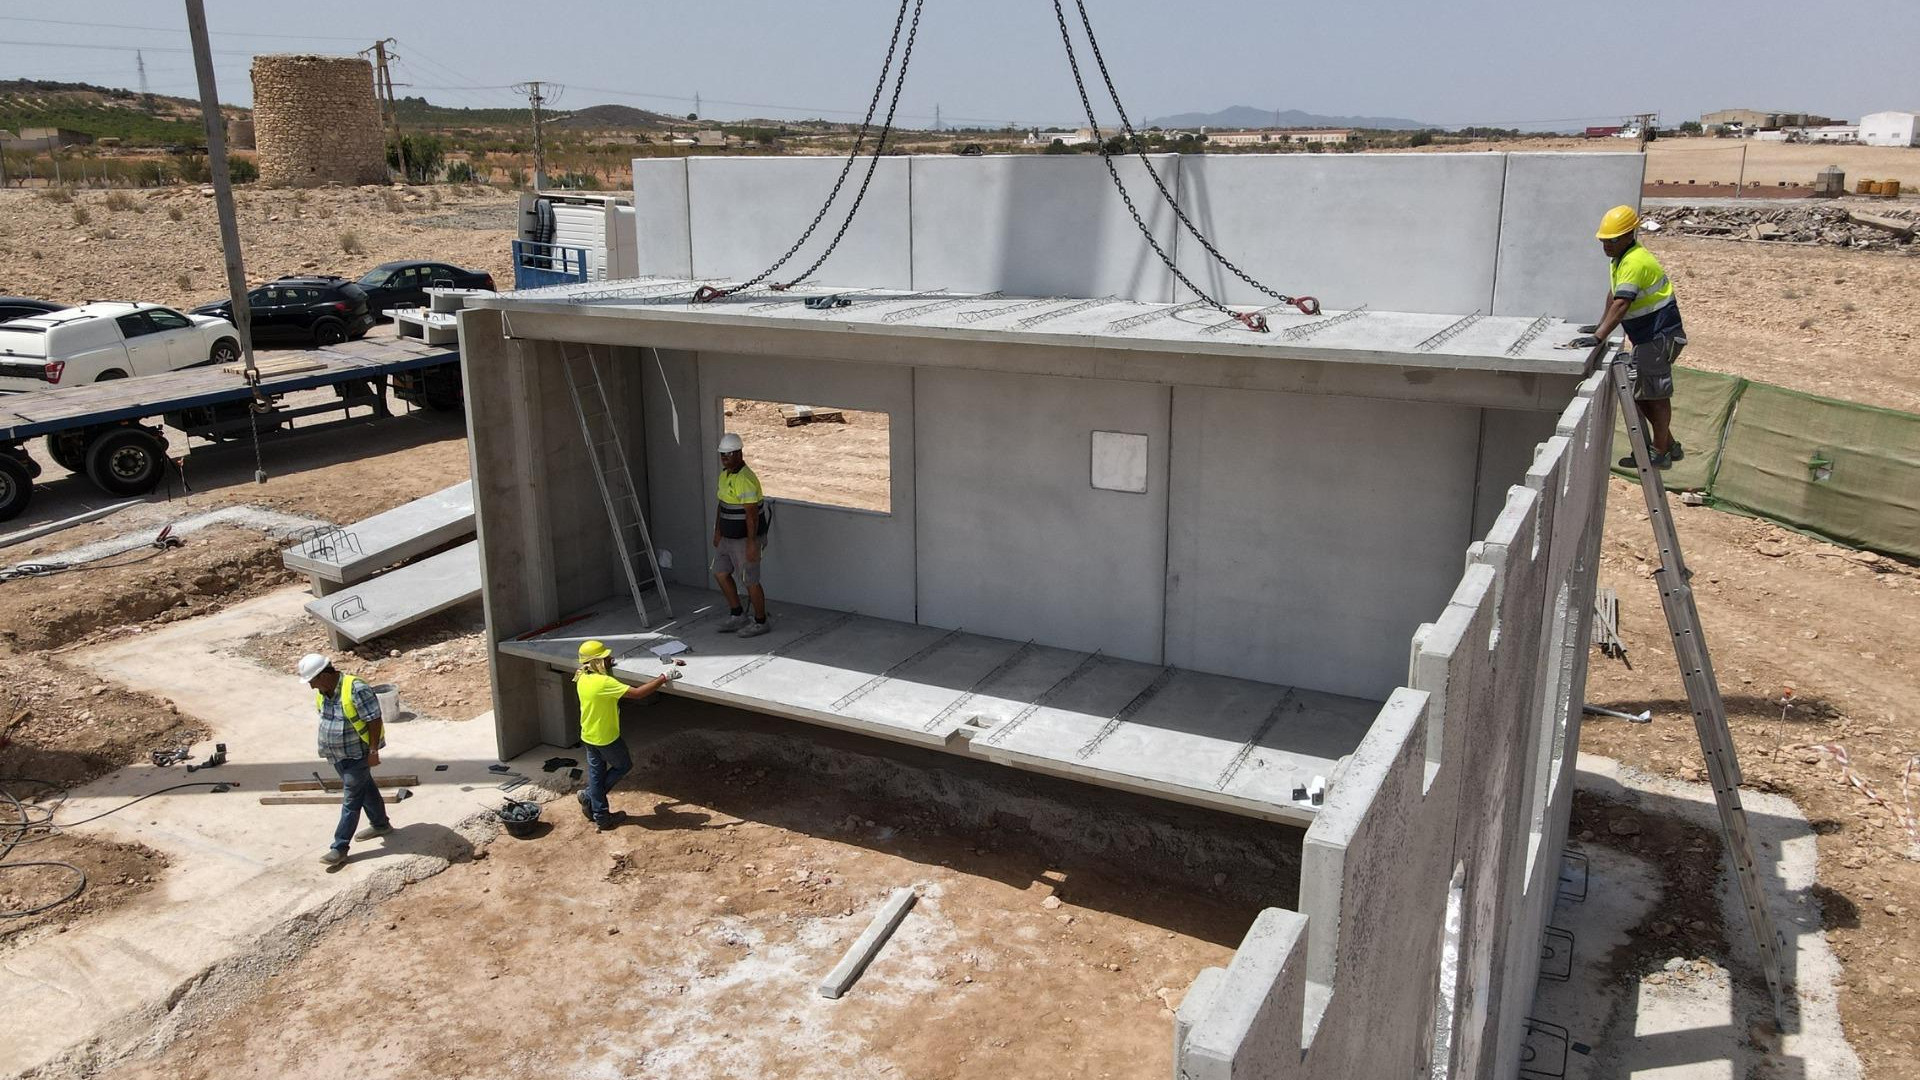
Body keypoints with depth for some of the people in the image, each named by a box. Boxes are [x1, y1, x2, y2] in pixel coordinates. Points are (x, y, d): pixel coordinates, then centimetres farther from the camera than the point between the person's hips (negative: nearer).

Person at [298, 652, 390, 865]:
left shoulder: (356, 689, -27)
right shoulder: (322, 692, -1)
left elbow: (374, 720, -23)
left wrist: (373, 751, -21)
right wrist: (327, 747, 21)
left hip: (357, 754, -8)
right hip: (337, 755, 8)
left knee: (351, 800, -2)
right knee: (365, 788, 22)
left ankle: (340, 847, 3)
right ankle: (381, 824, 38)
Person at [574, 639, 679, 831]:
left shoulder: (582, 679, -4)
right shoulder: (604, 682, -30)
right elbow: (637, 693, -32)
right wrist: (664, 678, -28)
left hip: (588, 736, 8)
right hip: (606, 738, -7)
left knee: (596, 774, 16)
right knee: (624, 766, 18)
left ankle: (600, 816, 26)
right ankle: (589, 797, 21)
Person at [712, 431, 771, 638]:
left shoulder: (745, 479, -23)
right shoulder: (725, 474, 8)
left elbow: (751, 514, -24)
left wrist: (751, 543, -25)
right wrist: (717, 531, 17)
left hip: (745, 538, -10)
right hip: (728, 536, 10)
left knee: (750, 581, 0)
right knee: (720, 573, 14)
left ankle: (760, 622, 15)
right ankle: (737, 616, 26)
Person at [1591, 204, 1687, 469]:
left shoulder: (1635, 262, -24)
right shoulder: (1620, 258, 8)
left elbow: (1621, 305, -34)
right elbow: (1613, 296, 16)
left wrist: (1598, 337, -41)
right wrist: (1600, 327, 9)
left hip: (1660, 335, -10)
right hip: (1646, 336, 10)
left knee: (1656, 394, -1)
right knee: (1637, 390, 14)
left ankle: (1660, 452, 10)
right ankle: (1670, 444, 25)